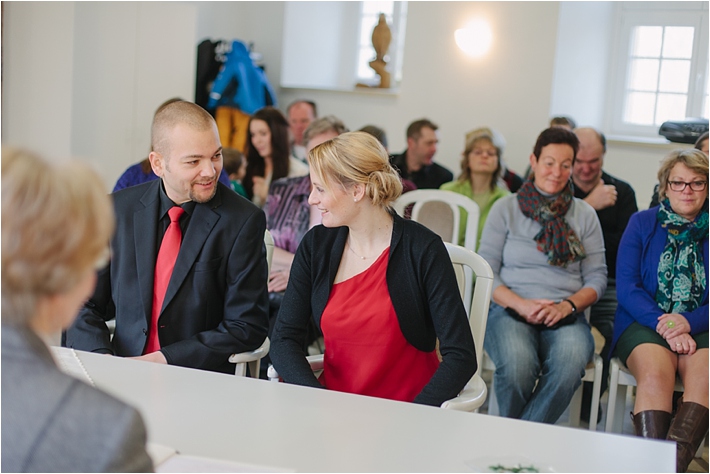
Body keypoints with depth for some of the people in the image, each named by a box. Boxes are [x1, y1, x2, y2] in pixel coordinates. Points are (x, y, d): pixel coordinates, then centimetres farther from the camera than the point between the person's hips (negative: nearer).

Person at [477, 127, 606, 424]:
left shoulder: (585, 215, 15)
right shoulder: (505, 208, 10)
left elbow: (597, 278, 11)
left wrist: (567, 305, -9)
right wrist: (521, 305, -13)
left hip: (565, 315, 2)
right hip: (509, 310, -1)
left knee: (570, 364, -35)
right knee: (518, 364, -36)